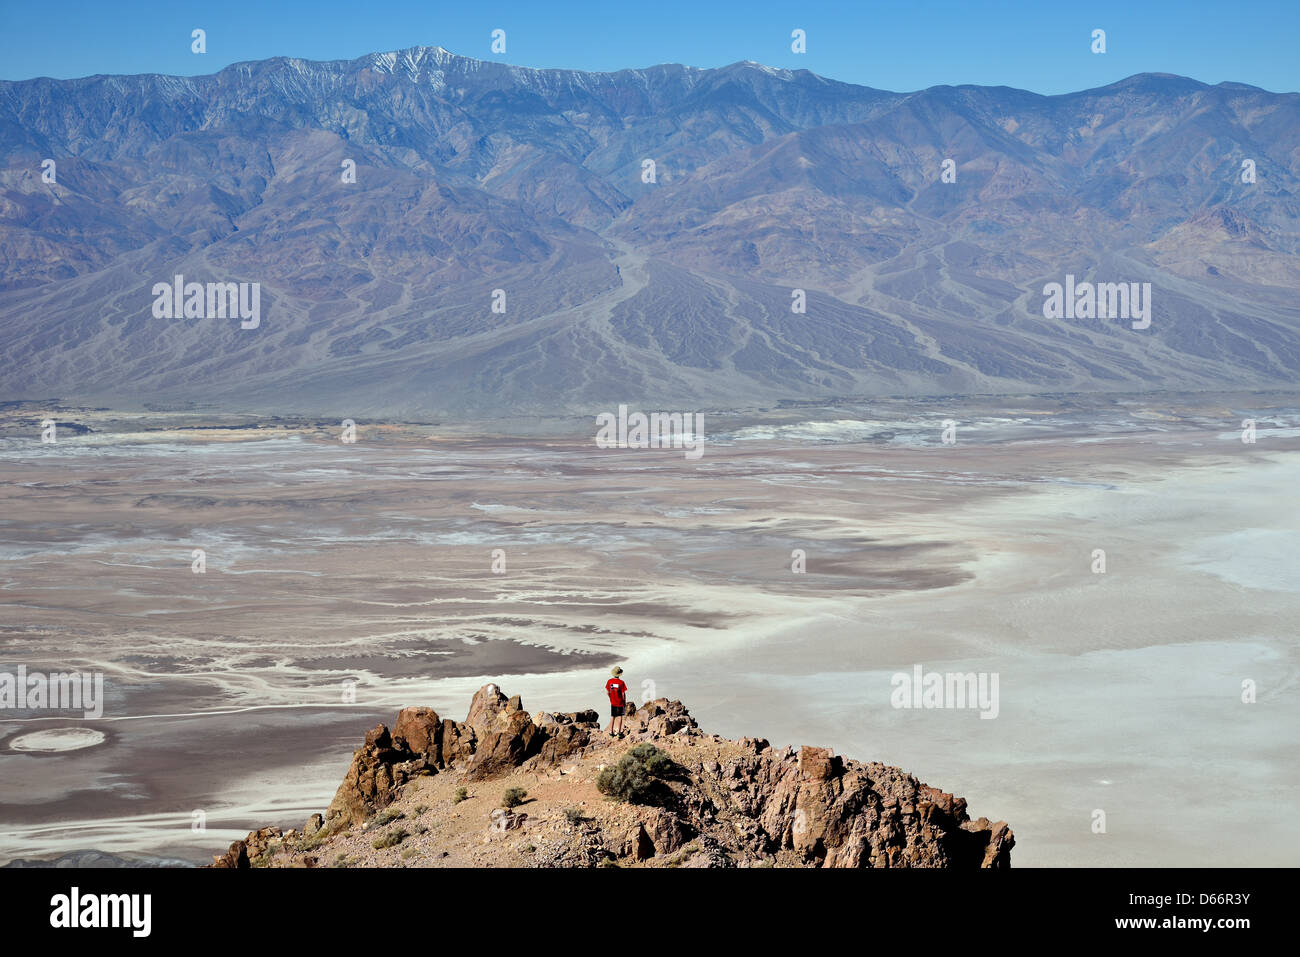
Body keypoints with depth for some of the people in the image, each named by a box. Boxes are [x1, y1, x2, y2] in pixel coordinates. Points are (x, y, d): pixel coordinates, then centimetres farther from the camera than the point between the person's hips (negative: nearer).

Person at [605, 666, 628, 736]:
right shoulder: (621, 682, -17)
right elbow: (623, 694, -13)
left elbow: (607, 692, 0)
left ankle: (611, 731, 17)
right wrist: (625, 703, 0)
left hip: (613, 702, 3)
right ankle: (619, 732, 8)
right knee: (620, 717, 8)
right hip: (620, 702, -3)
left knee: (612, 717, 14)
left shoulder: (609, 681, -6)